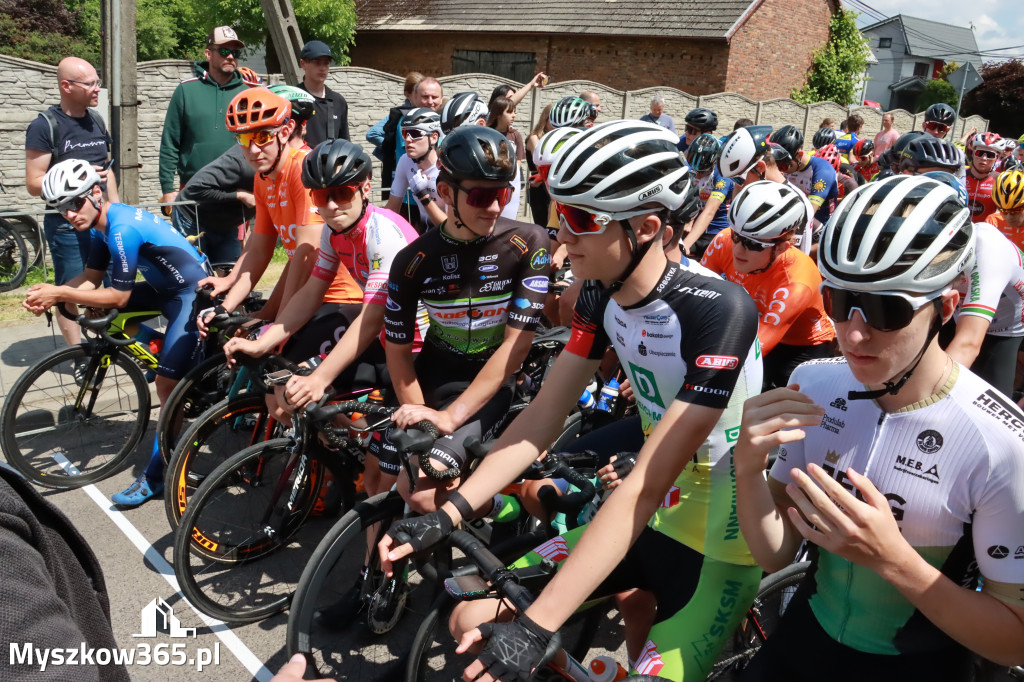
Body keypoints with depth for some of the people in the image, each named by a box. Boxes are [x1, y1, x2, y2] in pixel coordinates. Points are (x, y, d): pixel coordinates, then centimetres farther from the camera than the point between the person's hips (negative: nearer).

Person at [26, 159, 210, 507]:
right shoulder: (101, 224, 4)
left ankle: (155, 476, -2)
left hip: (192, 292, -10)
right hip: (165, 286, 10)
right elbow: (92, 278, 7)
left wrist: (59, 294, -18)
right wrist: (50, 294, -10)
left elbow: (119, 297, -22)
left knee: (167, 384, -12)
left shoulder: (123, 227, -25)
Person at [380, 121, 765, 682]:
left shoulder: (717, 309, -27)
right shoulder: (601, 294, -5)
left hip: (718, 541, -6)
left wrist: (534, 630, -32)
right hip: (646, 517, 6)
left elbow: (646, 486, -30)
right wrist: (447, 514, -13)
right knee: (474, 618, 0)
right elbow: (544, 414, -3)